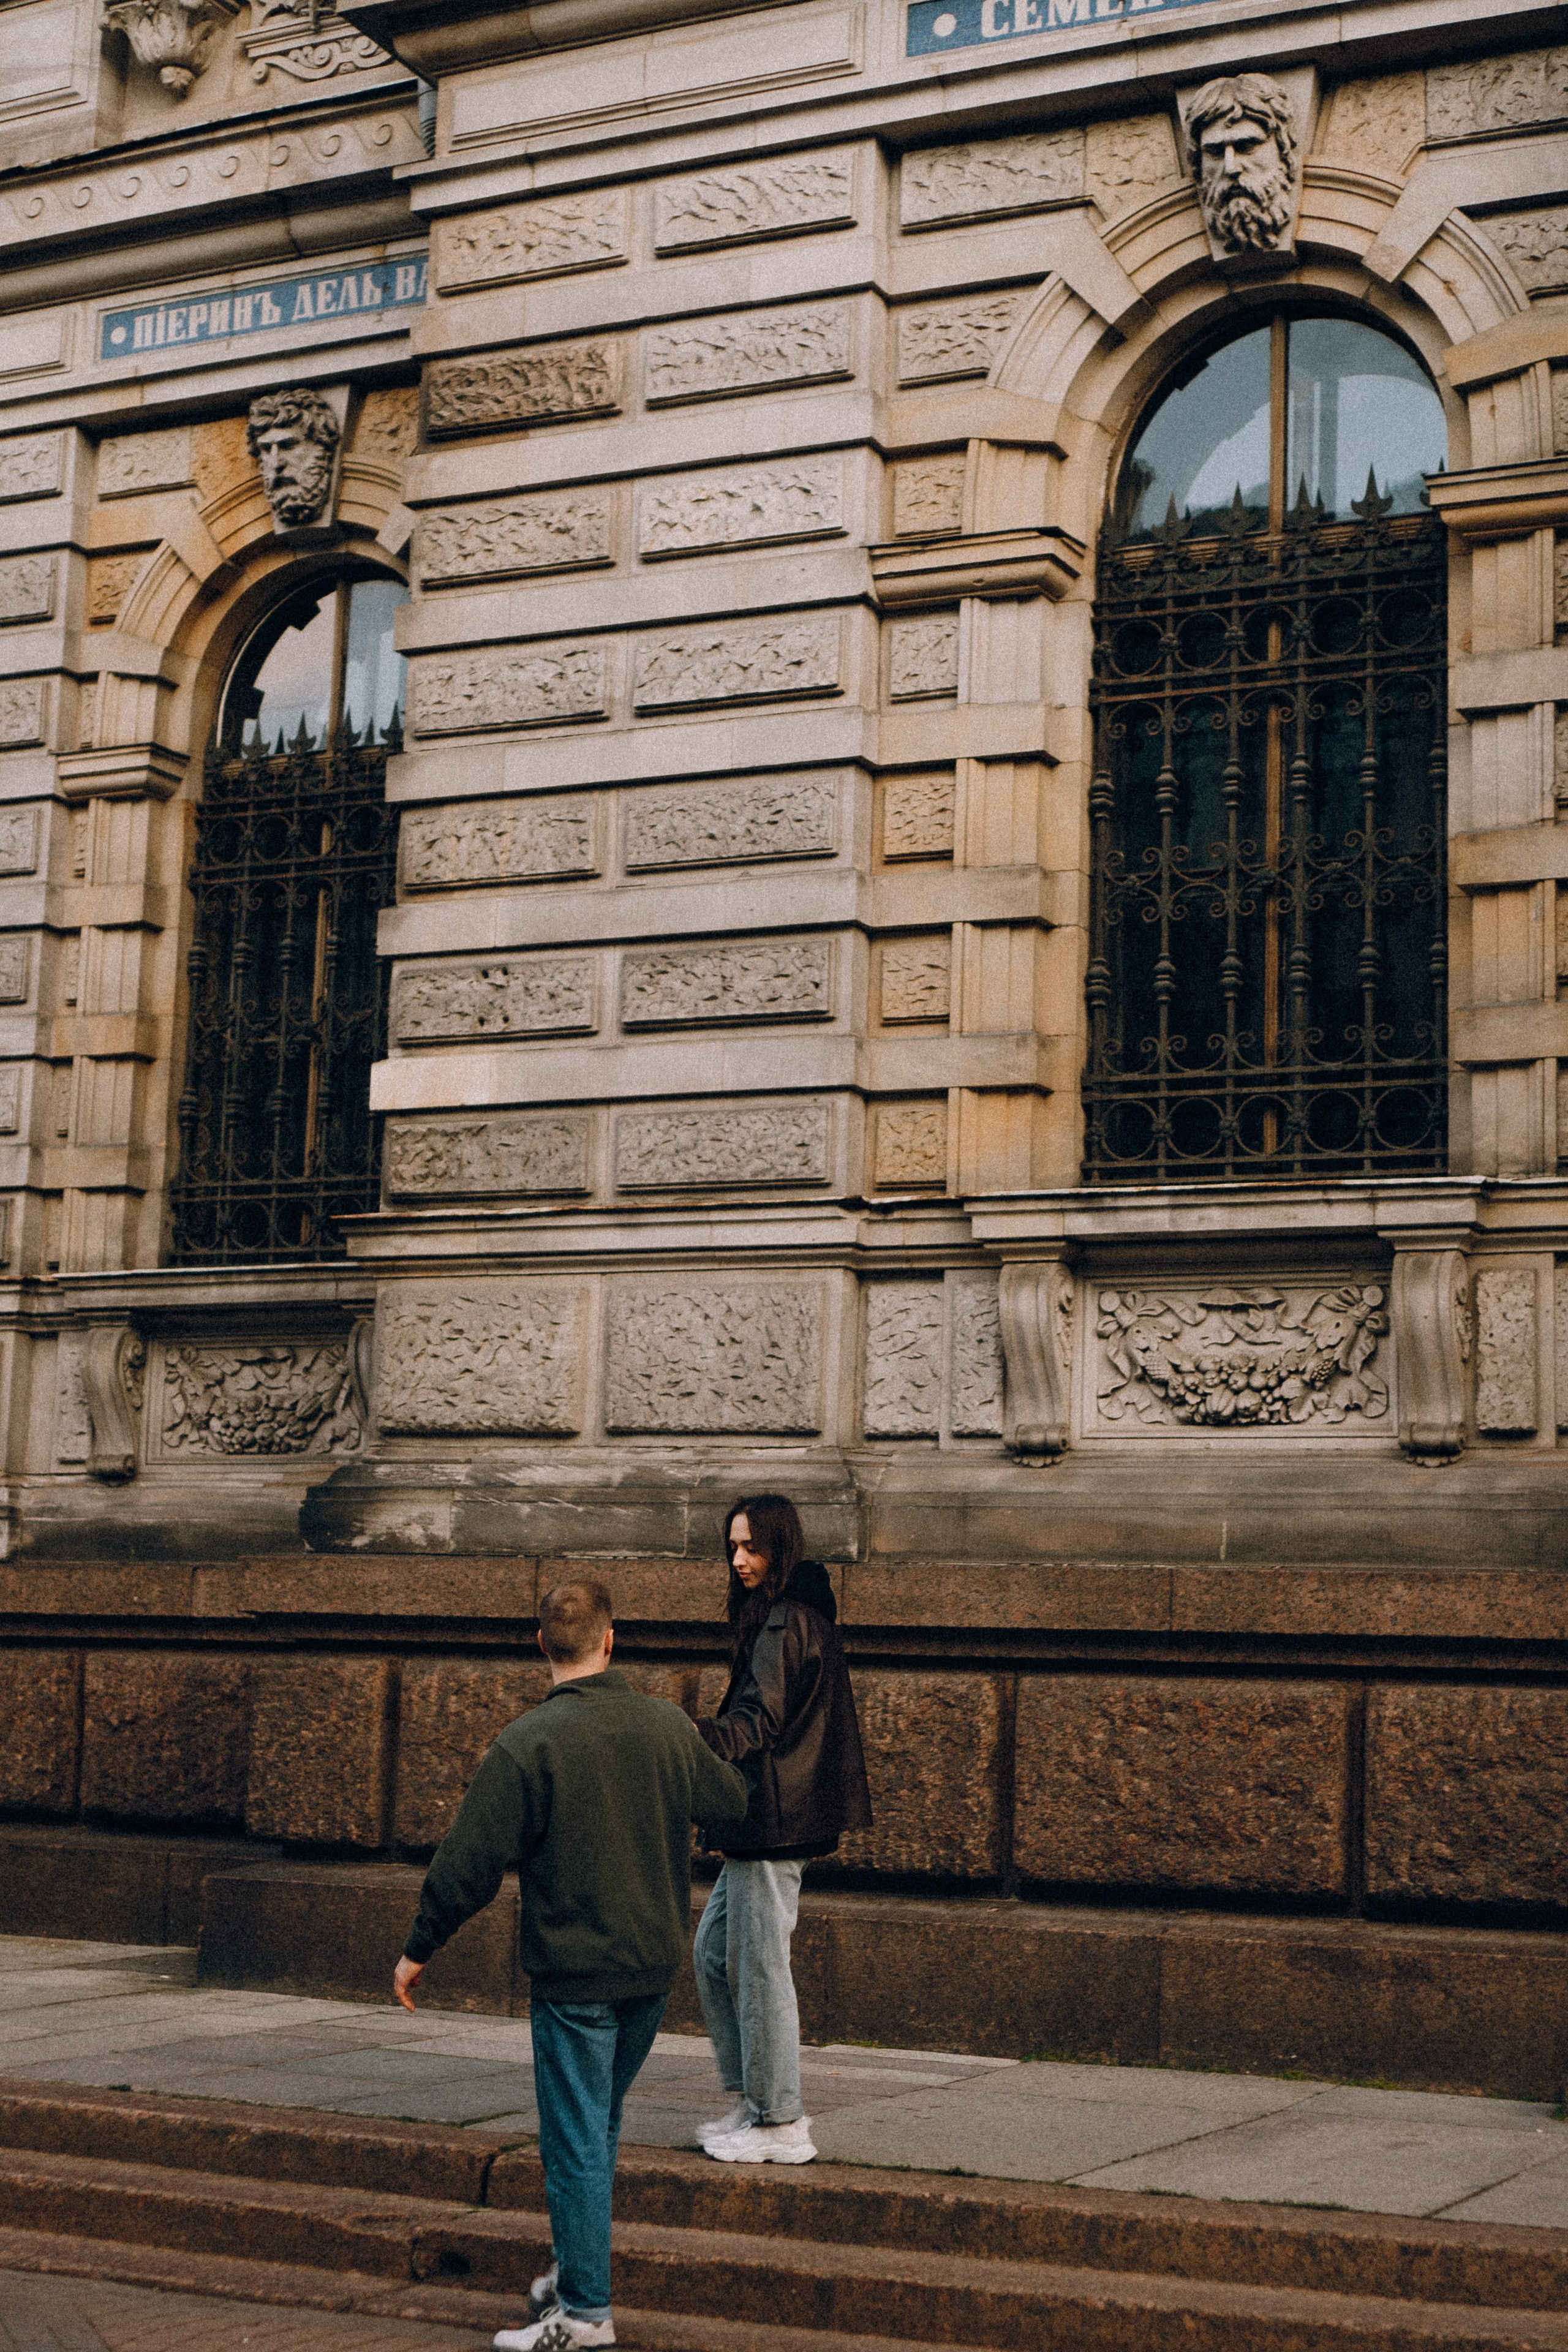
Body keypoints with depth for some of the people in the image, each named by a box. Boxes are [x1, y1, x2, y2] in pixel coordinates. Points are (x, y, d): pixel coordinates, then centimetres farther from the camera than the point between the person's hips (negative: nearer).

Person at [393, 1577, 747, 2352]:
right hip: (653, 1967, 6)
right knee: (599, 2123, 21)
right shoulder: (669, 1726, -1)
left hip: (575, 1973, -6)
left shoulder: (527, 1744, -16)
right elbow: (729, 1806, 16)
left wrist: (419, 1949, -1)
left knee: (576, 2140, 2)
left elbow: (469, 1861, -13)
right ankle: (577, 2267, 31)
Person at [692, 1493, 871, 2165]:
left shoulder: (785, 1623, -16)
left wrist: (701, 1733, -45)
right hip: (763, 1820, 11)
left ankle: (780, 2124, 4)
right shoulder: (795, 1615, 16)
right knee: (715, 1953, 15)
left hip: (775, 1821, -11)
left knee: (759, 1965, -4)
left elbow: (759, 1718, -29)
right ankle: (755, 2100, 22)